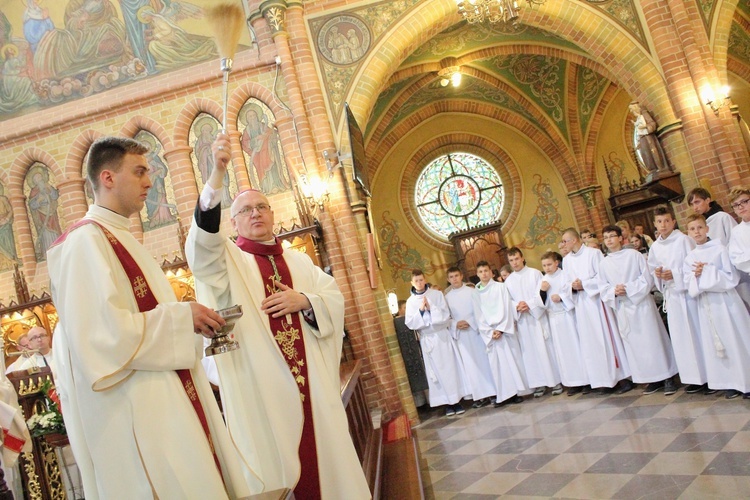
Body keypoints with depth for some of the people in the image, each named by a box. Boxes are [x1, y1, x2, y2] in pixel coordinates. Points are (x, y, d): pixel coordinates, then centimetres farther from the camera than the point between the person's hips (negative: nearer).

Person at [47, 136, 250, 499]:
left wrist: (189, 321, 7)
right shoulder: (86, 240, -11)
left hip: (165, 398, 9)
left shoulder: (120, 240, 19)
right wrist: (180, 318, -14)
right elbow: (101, 331, -21)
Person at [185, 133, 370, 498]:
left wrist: (304, 300, -12)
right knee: (275, 459, 0)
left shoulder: (299, 261, 17)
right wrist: (218, 173, -31)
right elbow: (203, 240, -18)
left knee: (324, 453, 8)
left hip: (311, 383, 4)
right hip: (262, 388, -3)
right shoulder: (228, 260, 4)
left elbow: (335, 298, 10)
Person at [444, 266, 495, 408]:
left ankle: (495, 392, 10)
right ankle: (480, 396, 5)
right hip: (461, 335, 2)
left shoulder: (472, 292, 0)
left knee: (485, 360, 2)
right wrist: (456, 324, -12)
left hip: (477, 331, -2)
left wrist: (470, 322, -15)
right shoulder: (447, 297, 6)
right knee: (470, 365, 2)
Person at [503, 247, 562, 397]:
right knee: (530, 351, 3)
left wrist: (529, 305, -18)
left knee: (546, 348, 0)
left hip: (538, 316, -2)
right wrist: (517, 306, -15)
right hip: (522, 320, 2)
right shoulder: (508, 281, 9)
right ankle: (538, 383, 8)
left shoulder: (535, 273, 1)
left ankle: (555, 381, 8)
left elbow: (541, 294, -5)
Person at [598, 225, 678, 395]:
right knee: (634, 344, 6)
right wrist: (614, 292, -13)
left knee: (652, 340, -1)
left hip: (641, 303, -4)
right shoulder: (603, 263, 7)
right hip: (621, 308, 4)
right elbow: (603, 289, 6)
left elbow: (647, 279, -7)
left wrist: (628, 288, -15)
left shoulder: (634, 255, -3)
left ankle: (667, 378, 9)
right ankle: (653, 380, 16)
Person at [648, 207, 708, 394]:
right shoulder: (655, 247, 9)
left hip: (687, 292, -5)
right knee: (680, 336, 6)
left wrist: (675, 274, -18)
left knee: (696, 332, -2)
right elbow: (652, 269, 17)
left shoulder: (683, 240, -7)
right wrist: (657, 273, -4)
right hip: (671, 294, 5)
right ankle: (695, 377, 15)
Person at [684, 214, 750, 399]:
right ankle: (730, 383, 16)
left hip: (725, 301, -4)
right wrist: (696, 276, -13)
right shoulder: (690, 258, 9)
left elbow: (731, 277, -9)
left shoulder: (719, 249, -2)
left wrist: (707, 271, -15)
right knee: (716, 344, 7)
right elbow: (690, 287, 6)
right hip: (705, 305, 4)